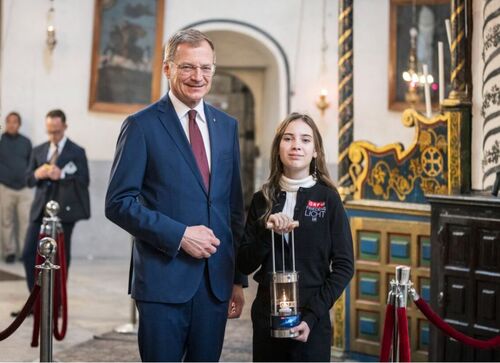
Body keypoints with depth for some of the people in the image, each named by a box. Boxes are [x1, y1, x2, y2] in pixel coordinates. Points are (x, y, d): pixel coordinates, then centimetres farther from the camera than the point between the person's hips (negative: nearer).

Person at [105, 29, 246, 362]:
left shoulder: (227, 126, 12)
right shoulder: (142, 125, -4)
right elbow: (118, 203, -8)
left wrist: (238, 278, 14)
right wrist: (178, 235, -16)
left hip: (217, 281, 5)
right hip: (164, 280, -5)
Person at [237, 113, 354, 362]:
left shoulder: (328, 198, -3)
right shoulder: (263, 199, 4)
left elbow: (344, 266, -4)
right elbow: (244, 265, 3)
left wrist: (312, 316, -12)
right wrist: (268, 233, -14)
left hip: (311, 319, -2)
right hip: (267, 315, 2)